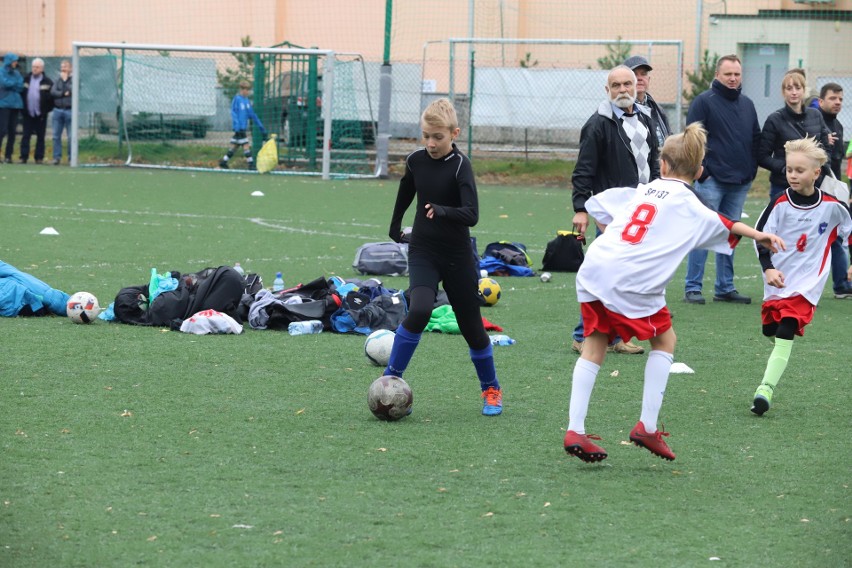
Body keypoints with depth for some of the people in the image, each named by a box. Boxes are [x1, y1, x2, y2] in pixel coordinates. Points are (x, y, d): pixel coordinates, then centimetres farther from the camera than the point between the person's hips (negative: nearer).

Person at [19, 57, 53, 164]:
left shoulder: (47, 82, -2)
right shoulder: (26, 79, 7)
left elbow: (52, 96, -2)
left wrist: (48, 108, -7)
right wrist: (22, 107, 2)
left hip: (41, 114, -2)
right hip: (28, 114, 2)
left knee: (40, 137, 4)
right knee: (26, 136, 0)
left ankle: (39, 157, 8)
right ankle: (24, 157, 0)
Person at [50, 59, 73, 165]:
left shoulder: (73, 79, 3)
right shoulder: (58, 80, 14)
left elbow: (71, 90, -13)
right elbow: (53, 91, 1)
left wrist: (65, 79, -5)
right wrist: (64, 94, -10)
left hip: (69, 110, -4)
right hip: (58, 110, 4)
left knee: (71, 136, -4)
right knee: (56, 135, 3)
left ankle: (71, 157, 3)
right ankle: (57, 156, 7)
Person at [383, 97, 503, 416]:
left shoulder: (460, 165, -16)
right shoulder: (416, 161, -1)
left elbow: (471, 215, -27)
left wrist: (442, 211, -45)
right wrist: (395, 226, 32)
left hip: (457, 256, -2)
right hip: (422, 251, 2)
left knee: (471, 325, 7)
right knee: (419, 310, -24)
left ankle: (491, 389, 29)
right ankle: (391, 379, -16)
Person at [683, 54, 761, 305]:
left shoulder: (747, 104, 14)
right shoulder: (704, 102, -5)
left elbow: (756, 139, 20)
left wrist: (751, 170, 10)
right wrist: (701, 172, -13)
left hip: (740, 183, 6)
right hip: (711, 181, -6)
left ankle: (725, 287, 16)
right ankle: (692, 288, -2)